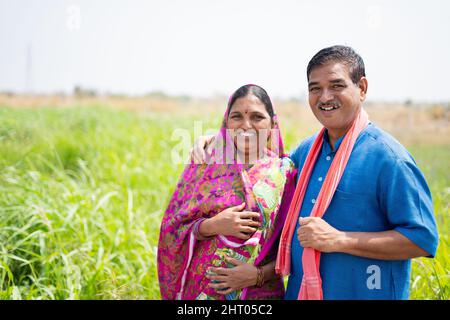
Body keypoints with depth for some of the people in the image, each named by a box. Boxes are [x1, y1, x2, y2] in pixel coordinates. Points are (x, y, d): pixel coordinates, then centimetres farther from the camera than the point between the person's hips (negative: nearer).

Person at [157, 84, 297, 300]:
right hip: (202, 289, 1)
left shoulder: (286, 173, -5)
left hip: (260, 292, -1)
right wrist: (212, 226, -17)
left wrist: (259, 274, -18)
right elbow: (172, 229, -1)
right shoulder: (205, 165, -1)